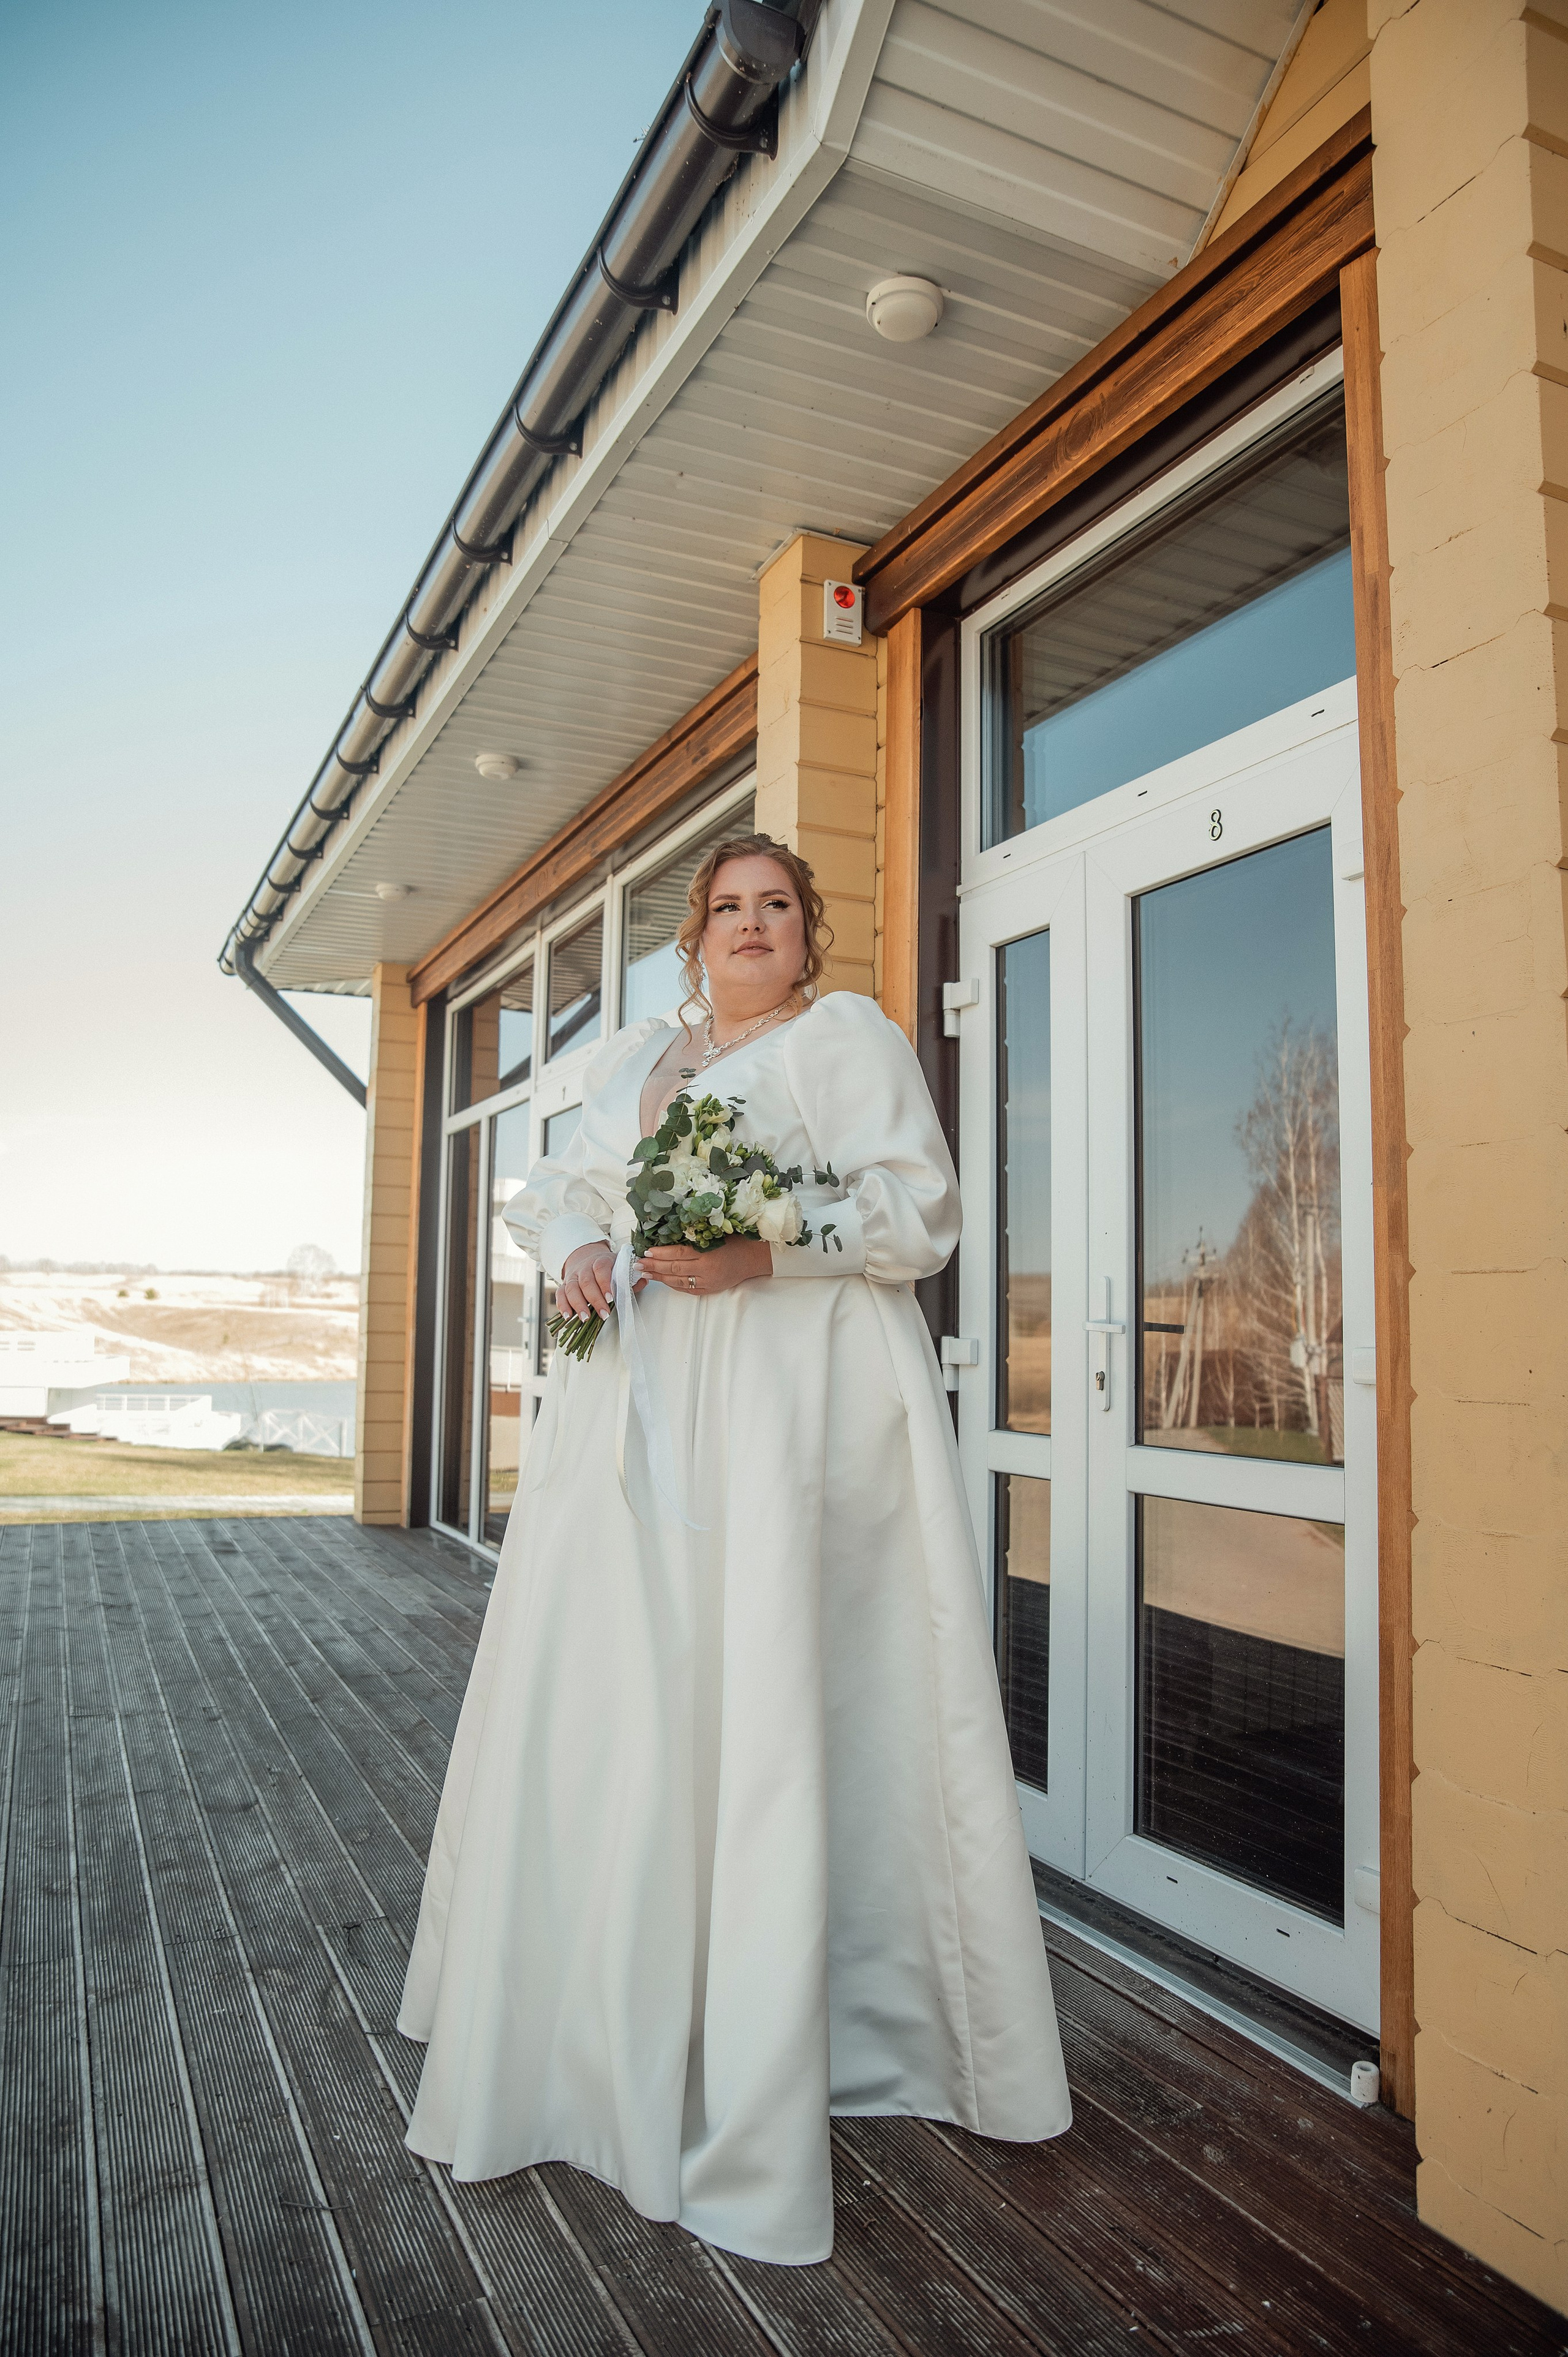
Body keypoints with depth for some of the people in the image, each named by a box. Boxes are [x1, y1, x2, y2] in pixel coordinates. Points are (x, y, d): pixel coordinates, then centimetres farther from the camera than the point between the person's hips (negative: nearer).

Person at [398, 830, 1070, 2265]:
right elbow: (563, 1191, 21)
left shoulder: (847, 1035, 4)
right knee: (603, 1695, 6)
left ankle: (755, 2082, 4)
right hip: (636, 1402, 6)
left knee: (761, 1696, -8)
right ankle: (587, 2018, 25)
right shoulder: (634, 1058, 22)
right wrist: (575, 1247, -3)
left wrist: (758, 1255, -19)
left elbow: (918, 1211, -6)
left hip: (794, 1403, -6)